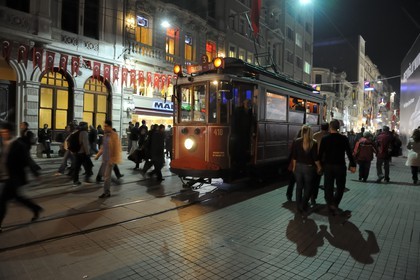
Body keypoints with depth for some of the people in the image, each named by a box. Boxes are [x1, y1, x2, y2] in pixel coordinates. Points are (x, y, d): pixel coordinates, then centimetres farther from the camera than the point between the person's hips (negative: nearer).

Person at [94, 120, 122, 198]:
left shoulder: (114, 135, -14)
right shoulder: (105, 135, 11)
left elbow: (116, 148, -18)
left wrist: (113, 159, -20)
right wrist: (98, 155, 15)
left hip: (110, 159, -8)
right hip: (104, 158, 8)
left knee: (107, 176, -5)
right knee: (104, 174, 13)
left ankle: (106, 192, 5)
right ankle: (106, 191, 25)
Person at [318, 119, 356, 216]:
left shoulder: (324, 139, -4)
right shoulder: (344, 139, -6)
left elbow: (321, 153, -1)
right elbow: (349, 153, -6)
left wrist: (320, 164, 10)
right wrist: (353, 165, 2)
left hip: (327, 166, 1)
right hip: (340, 166, -1)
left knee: (328, 187, 9)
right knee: (340, 186, 12)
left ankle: (330, 205, 5)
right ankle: (334, 204, 2)